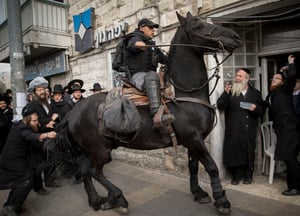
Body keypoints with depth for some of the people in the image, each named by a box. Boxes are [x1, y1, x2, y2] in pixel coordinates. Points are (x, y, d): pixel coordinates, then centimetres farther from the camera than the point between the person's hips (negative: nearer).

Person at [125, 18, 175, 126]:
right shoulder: (135, 38, 4)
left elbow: (164, 59, 35)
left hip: (149, 75, 9)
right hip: (136, 75, -9)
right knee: (152, 76, -39)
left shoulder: (151, 44, 29)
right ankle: (157, 114, -55)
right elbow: (132, 44, -23)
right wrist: (138, 45, -47)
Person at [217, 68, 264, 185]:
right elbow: (220, 106, -5)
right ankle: (236, 175, 16)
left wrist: (256, 108, -8)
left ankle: (248, 175, 24)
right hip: (233, 130, -1)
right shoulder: (230, 91, 7)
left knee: (248, 152, 7)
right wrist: (225, 93, -18)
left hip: (249, 130, 2)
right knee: (234, 152, -1)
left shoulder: (255, 93, 12)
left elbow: (262, 109, 14)